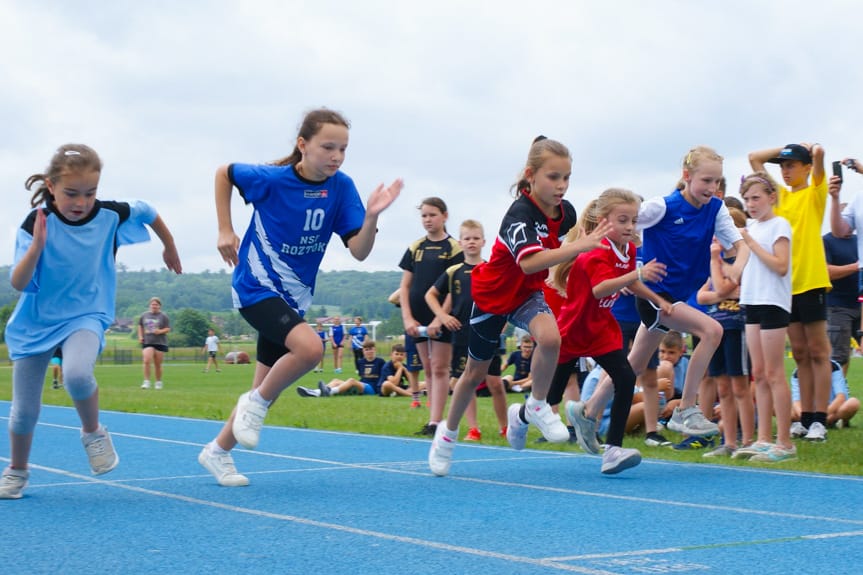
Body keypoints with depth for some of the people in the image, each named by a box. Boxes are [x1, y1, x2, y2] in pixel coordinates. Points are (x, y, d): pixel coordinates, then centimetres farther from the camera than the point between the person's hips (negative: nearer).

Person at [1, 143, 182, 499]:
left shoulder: (111, 215, -12)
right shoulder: (36, 222, -17)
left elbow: (148, 213, 11)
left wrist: (170, 249, 23)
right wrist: (37, 246, -38)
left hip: (86, 316, 0)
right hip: (35, 322, 1)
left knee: (77, 373, -33)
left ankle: (93, 433, -4)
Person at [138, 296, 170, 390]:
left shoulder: (163, 316, 1)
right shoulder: (144, 315, 9)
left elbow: (168, 329, 1)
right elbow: (140, 326, 23)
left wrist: (160, 331, -18)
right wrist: (140, 336, 9)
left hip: (160, 343, -1)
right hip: (147, 343, 1)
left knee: (158, 365, 4)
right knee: (147, 361, -17)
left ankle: (158, 382, 20)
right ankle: (146, 382, -12)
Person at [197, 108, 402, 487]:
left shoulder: (341, 187, -8)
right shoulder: (272, 179, -16)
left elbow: (359, 251, -13)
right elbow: (224, 173, 2)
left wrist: (372, 216, -31)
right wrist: (225, 230, -1)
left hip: (293, 296, 5)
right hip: (258, 286, -5)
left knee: (265, 389, 11)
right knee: (310, 347, -30)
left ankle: (218, 451, 31)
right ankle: (257, 403, -5)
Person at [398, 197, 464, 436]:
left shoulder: (454, 248, -3)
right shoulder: (415, 248, 10)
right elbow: (405, 286, 10)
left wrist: (439, 319, -15)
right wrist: (407, 318, -2)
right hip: (418, 318, 5)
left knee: (439, 368, -6)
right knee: (428, 369, 8)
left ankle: (435, 423, -10)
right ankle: (434, 421, 12)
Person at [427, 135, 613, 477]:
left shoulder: (566, 212, -11)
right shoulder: (520, 213, -32)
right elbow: (529, 262, -50)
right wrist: (579, 247, -55)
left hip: (528, 293, 4)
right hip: (492, 294, -4)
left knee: (550, 337, -30)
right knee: (477, 372, 11)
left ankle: (534, 408, -6)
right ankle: (448, 433, 37)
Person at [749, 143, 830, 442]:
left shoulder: (815, 192, -1)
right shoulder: (780, 195, 14)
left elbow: (818, 153, -17)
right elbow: (754, 158, 15)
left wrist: (810, 148, 4)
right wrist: (785, 148, 12)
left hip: (811, 280, -6)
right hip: (786, 282, 6)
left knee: (817, 352, -2)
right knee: (800, 354, 8)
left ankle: (819, 420, -2)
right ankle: (806, 419, 11)